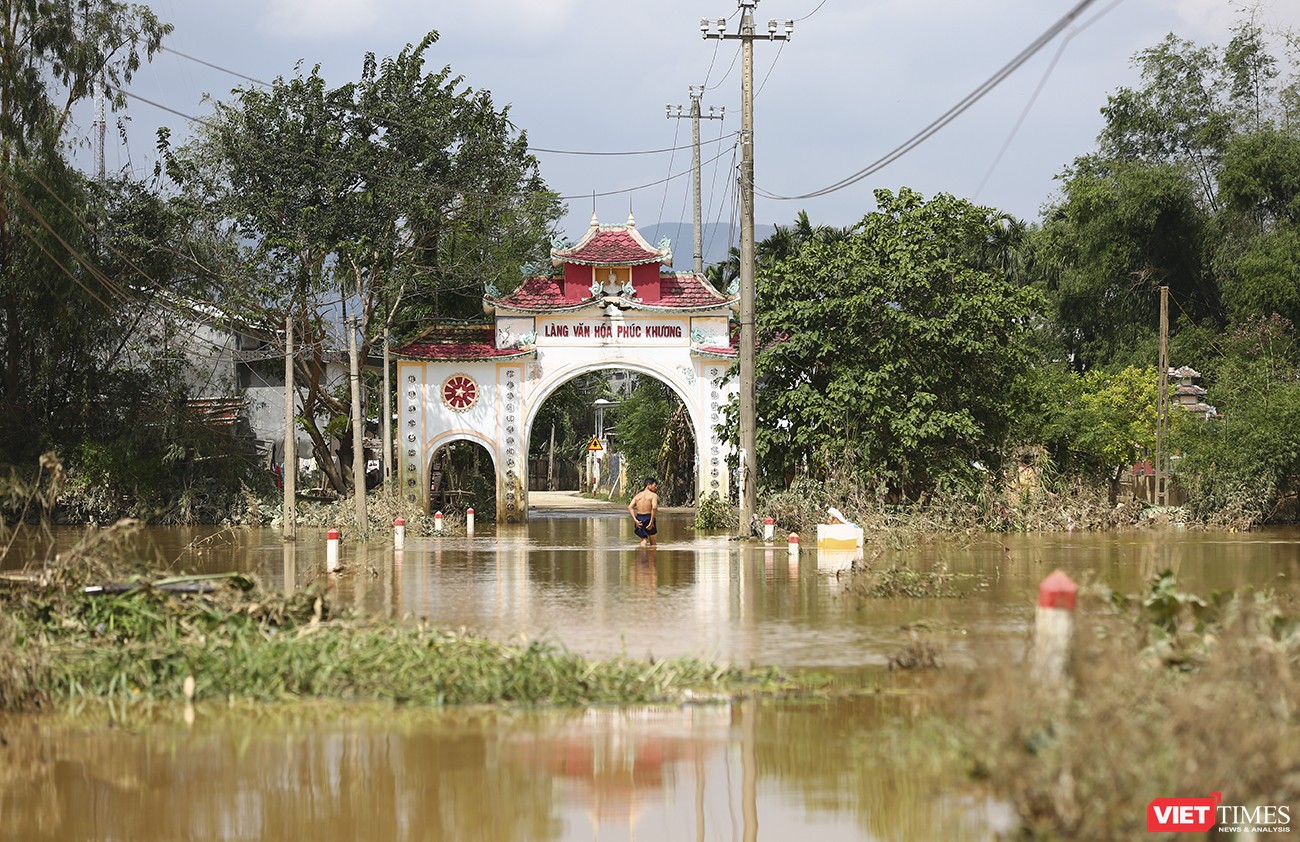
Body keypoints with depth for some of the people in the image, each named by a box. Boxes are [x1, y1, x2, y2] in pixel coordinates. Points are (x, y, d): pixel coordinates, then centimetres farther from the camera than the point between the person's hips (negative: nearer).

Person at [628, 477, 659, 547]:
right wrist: (651, 522, -16)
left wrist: (635, 520, -5)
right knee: (652, 544, 8)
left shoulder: (638, 495, 13)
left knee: (643, 541, 11)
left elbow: (630, 507, 0)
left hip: (639, 517, 5)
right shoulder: (654, 495, -4)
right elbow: (654, 507, -22)